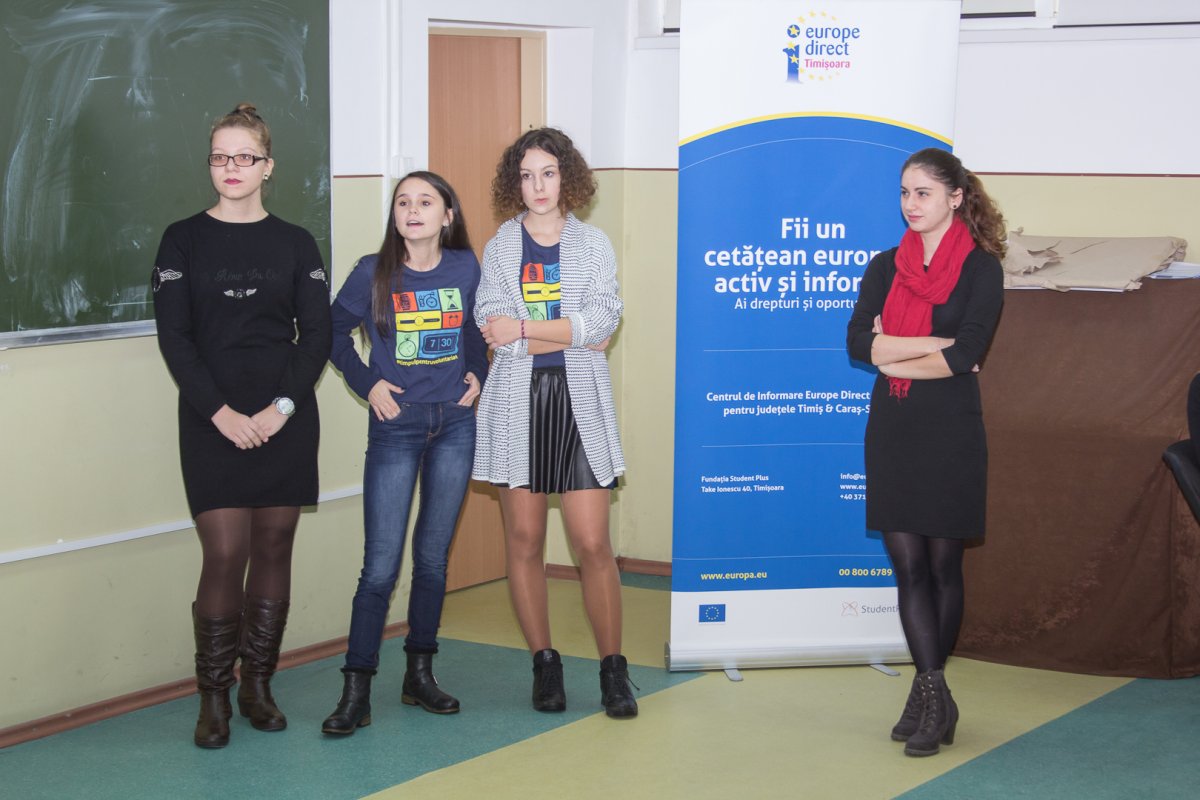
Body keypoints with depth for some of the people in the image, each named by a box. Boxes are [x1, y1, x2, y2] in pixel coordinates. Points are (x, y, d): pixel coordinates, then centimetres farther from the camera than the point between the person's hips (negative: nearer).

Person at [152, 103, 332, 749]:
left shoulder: (296, 245, 7)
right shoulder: (184, 240, 4)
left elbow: (316, 336, 3)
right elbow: (174, 337, -2)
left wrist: (281, 408, -10)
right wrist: (220, 412, -12)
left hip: (286, 422, 2)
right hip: (212, 422, -2)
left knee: (274, 550, 5)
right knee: (225, 554, -9)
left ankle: (258, 683, 16)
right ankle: (213, 695, 2)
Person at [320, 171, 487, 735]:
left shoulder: (465, 268, 1)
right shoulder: (374, 274, -6)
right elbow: (335, 331, 7)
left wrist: (476, 373, 5)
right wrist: (367, 384, -3)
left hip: (454, 424, 3)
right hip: (396, 425, -2)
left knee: (433, 557, 9)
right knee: (381, 565, -6)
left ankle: (420, 676, 21)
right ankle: (356, 691, 0)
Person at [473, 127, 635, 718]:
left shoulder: (593, 244, 7)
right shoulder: (501, 245, 8)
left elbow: (603, 317, -8)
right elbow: (493, 327, -6)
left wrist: (523, 329, -12)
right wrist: (573, 335, -9)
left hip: (579, 403, -1)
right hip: (517, 402, 1)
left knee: (593, 543, -6)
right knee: (524, 540, 4)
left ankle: (613, 670, 4)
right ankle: (544, 664, 16)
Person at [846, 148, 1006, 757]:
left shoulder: (980, 267, -2)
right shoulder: (885, 267, 10)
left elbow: (966, 354, -15)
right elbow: (858, 342, -3)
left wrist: (893, 354, -8)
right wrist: (936, 345, -11)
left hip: (950, 431, -4)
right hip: (891, 429, 4)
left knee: (942, 563, 3)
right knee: (908, 564, 0)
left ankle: (927, 692, 13)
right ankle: (934, 697, 2)